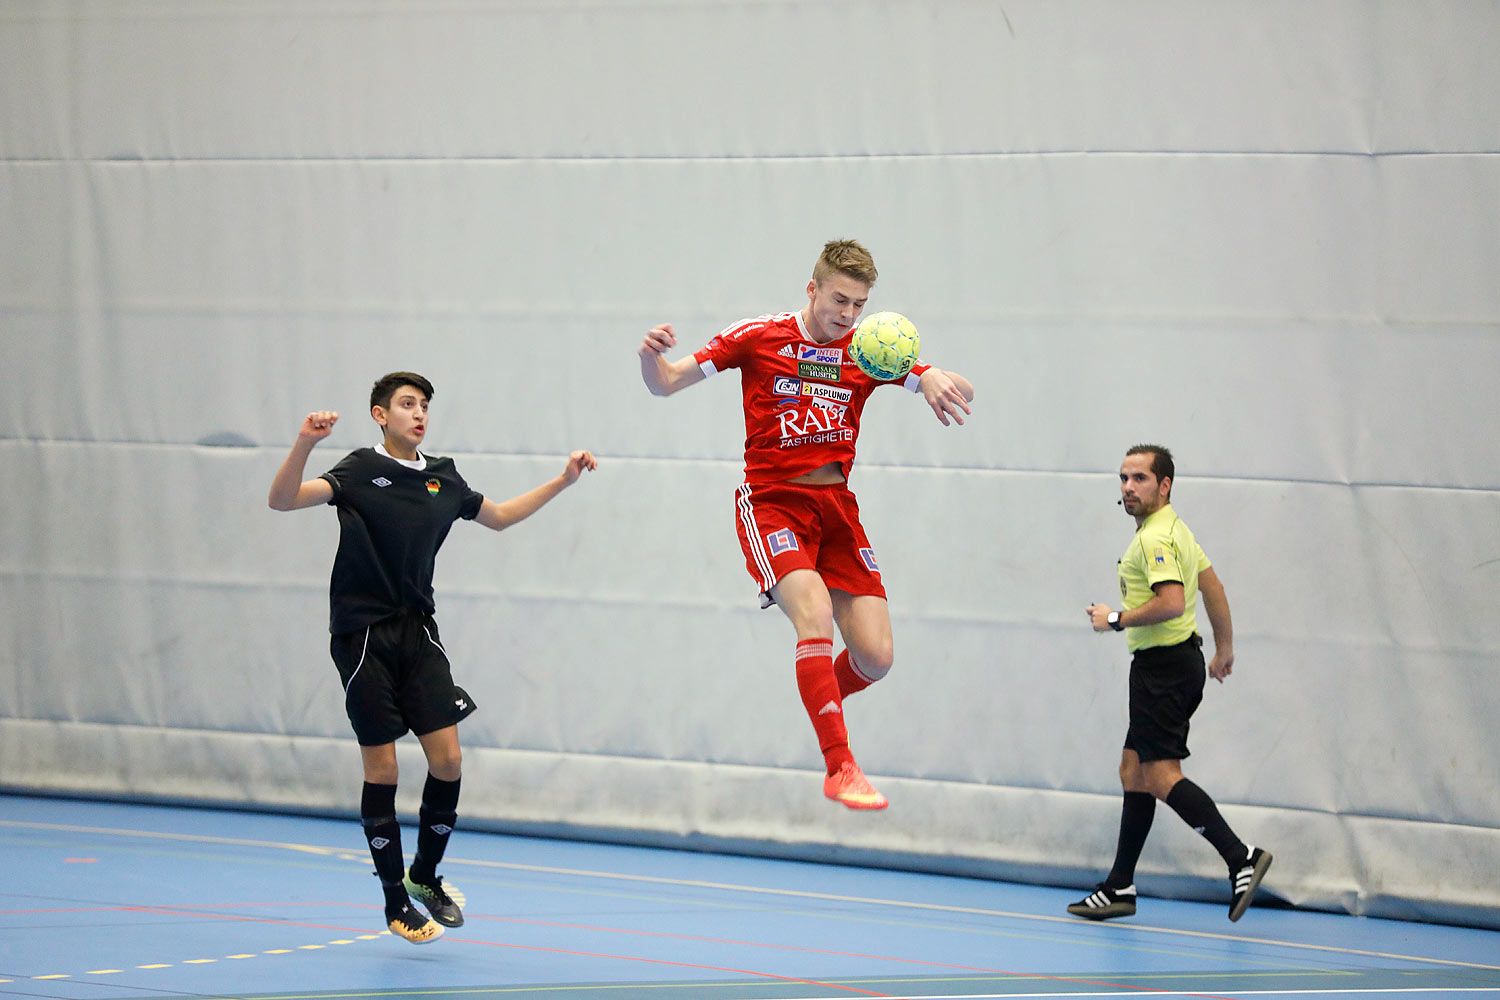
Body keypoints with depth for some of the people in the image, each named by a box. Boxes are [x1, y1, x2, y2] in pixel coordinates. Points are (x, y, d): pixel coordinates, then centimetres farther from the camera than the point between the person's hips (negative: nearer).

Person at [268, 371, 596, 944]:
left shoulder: (442, 479, 8)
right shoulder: (360, 472, -8)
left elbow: (498, 516, 26)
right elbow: (283, 500, -20)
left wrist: (563, 481, 21)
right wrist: (304, 444, -36)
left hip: (418, 633, 5)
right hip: (363, 636, -5)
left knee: (447, 760, -4)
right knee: (381, 769, -2)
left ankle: (426, 876, 18)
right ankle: (395, 901, 10)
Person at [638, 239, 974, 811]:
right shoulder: (758, 338, -2)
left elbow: (958, 393, 1)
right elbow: (664, 383, 1)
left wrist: (936, 382, -23)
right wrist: (651, 355, -23)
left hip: (836, 506, 4)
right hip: (771, 502, -4)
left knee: (875, 656, -7)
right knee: (815, 614, -30)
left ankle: (822, 701, 28)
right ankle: (840, 768, -27)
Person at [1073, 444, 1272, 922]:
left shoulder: (1155, 538, -16)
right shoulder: (1175, 529, 16)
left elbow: (1172, 602, -28)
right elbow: (1213, 587, 22)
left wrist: (1116, 620, -16)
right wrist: (1224, 650, 29)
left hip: (1164, 665, -11)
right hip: (1173, 662, 11)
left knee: (1161, 775, -12)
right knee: (1133, 769, 12)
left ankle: (1241, 857, -17)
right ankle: (1120, 887, 14)